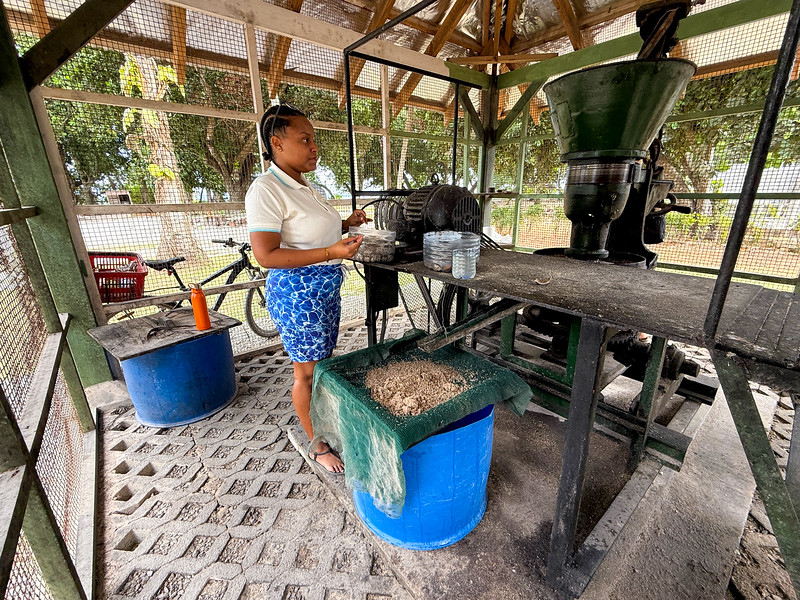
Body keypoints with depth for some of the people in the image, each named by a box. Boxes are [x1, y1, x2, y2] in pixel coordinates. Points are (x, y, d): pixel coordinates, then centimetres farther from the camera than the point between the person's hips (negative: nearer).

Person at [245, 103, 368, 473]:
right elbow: (266, 255, -23)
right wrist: (331, 253, -28)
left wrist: (345, 223, 9)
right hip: (297, 293, -9)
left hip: (326, 288, 9)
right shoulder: (266, 190, -16)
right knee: (308, 372, 6)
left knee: (325, 363, 20)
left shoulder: (302, 186, 13)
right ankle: (317, 444, 27)